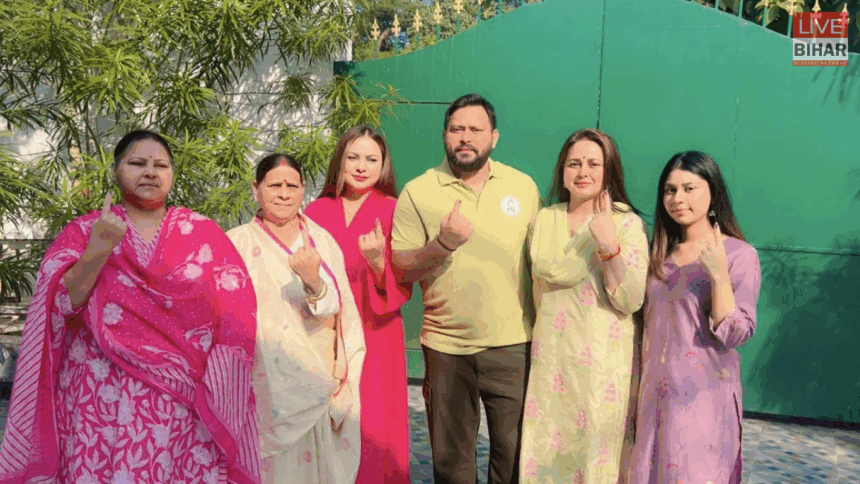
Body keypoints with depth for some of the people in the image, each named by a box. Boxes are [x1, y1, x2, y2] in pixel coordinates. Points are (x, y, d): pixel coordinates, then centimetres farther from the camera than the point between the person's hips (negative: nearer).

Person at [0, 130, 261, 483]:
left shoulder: (203, 232, 7)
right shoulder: (83, 232, 7)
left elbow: (236, 306, 3)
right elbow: (59, 306, -4)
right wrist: (98, 250, -18)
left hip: (184, 399, 1)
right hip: (103, 399, 0)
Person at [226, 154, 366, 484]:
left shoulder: (321, 242, 4)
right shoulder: (237, 243, -2)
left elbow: (336, 310, -5)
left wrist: (313, 282, -22)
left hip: (316, 388, 2)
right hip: (263, 391, -2)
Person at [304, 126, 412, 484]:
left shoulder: (393, 212, -2)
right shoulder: (317, 211, 7)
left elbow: (402, 289, -6)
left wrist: (378, 263, -24)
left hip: (375, 340, -2)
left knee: (371, 436, -1)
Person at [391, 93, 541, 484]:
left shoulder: (523, 186, 4)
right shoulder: (418, 192, -2)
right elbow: (400, 269, -4)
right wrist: (442, 243, -22)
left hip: (513, 342, 1)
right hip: (445, 345, 0)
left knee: (514, 450, 9)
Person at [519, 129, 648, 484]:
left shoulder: (627, 224, -7)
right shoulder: (544, 219, 6)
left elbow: (629, 302, -15)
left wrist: (609, 245, -25)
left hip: (602, 362, -4)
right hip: (551, 358, 4)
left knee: (594, 455, 6)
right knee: (547, 454, 10)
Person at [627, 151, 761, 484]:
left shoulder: (739, 255, -7)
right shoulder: (661, 253, 10)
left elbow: (735, 335, -13)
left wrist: (718, 274, -23)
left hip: (704, 396, -5)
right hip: (655, 392, 6)